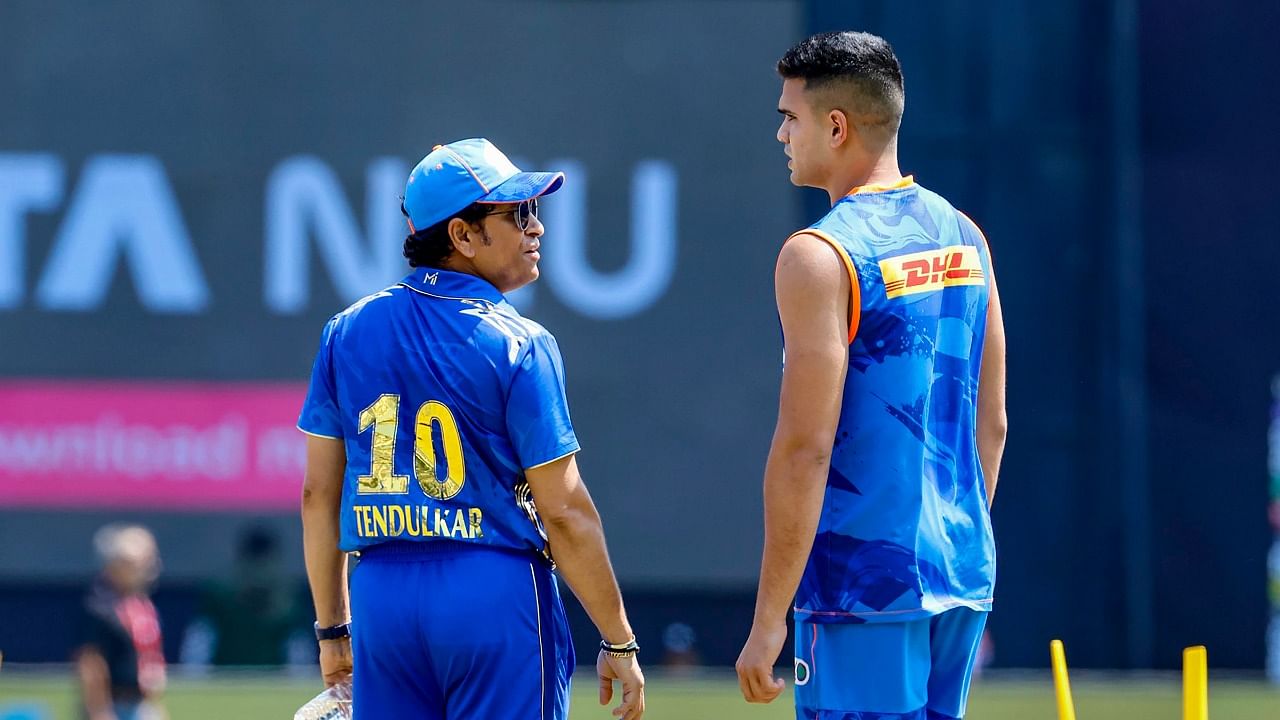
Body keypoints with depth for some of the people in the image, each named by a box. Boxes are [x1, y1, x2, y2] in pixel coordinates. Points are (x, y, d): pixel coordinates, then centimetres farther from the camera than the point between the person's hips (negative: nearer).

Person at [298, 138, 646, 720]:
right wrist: (619, 643, -4)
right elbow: (564, 512, -10)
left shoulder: (345, 333, 7)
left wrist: (332, 630, 18)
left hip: (380, 599, 5)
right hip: (498, 595, -5)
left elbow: (318, 494, 9)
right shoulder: (518, 345, -8)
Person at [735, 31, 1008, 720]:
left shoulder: (820, 256, -13)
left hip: (866, 585, -8)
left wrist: (768, 619, -15)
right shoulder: (963, 236, 10)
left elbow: (805, 448, -17)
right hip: (963, 582, 8)